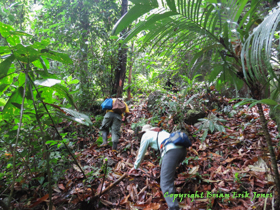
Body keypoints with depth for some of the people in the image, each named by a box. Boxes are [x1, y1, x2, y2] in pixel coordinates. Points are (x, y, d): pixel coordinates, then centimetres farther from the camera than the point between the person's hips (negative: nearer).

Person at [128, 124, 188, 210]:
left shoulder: (146, 135, 17)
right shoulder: (161, 132, 35)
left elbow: (141, 153, 24)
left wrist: (135, 167, 40)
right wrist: (162, 163, 62)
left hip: (172, 152, -8)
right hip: (182, 149, 9)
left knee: (165, 184, -9)